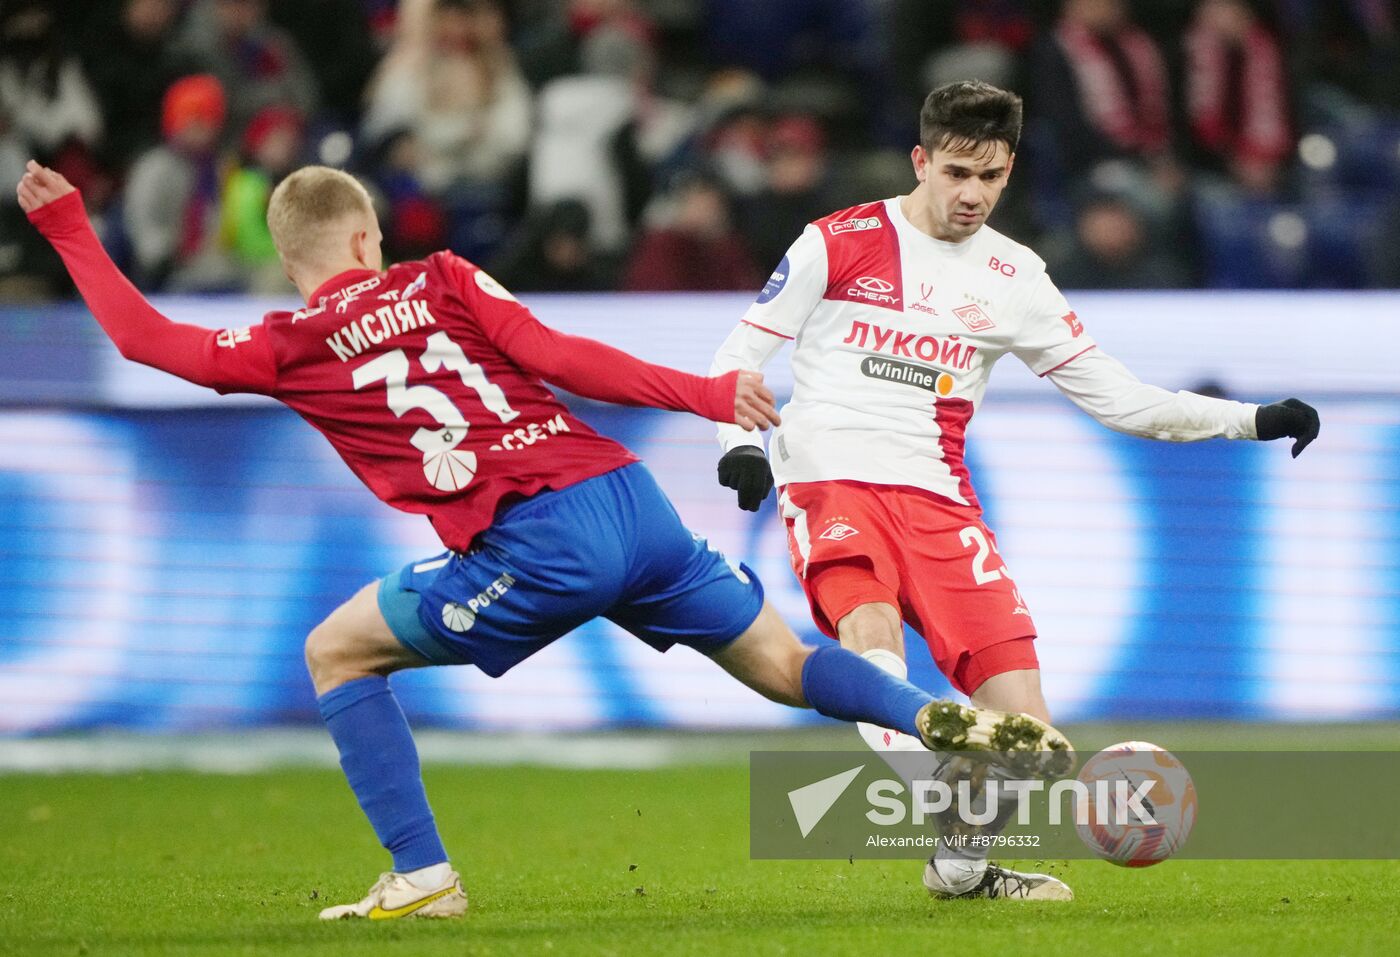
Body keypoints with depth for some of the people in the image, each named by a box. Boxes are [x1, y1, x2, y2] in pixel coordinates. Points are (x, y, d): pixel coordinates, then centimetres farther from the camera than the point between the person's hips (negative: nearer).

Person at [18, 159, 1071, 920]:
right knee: (783, 662, 17)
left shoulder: (289, 348, 9)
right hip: (630, 499, 4)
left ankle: (422, 875, 8)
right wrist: (704, 394, 8)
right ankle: (945, 720, -7)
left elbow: (146, 338, 17)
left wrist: (69, 228, 27)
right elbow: (560, 358, 5)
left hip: (531, 547, -4)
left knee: (337, 653, 15)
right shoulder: (440, 281, 15)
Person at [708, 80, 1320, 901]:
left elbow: (1117, 396, 13)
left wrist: (1251, 420, 5)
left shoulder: (1014, 279, 12)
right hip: (831, 484, -3)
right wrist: (741, 440, -12)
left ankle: (961, 862, 16)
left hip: (938, 501, 3)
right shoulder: (841, 241, 4)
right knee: (871, 628, -34)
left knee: (1021, 722, -9)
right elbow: (743, 353, 8)